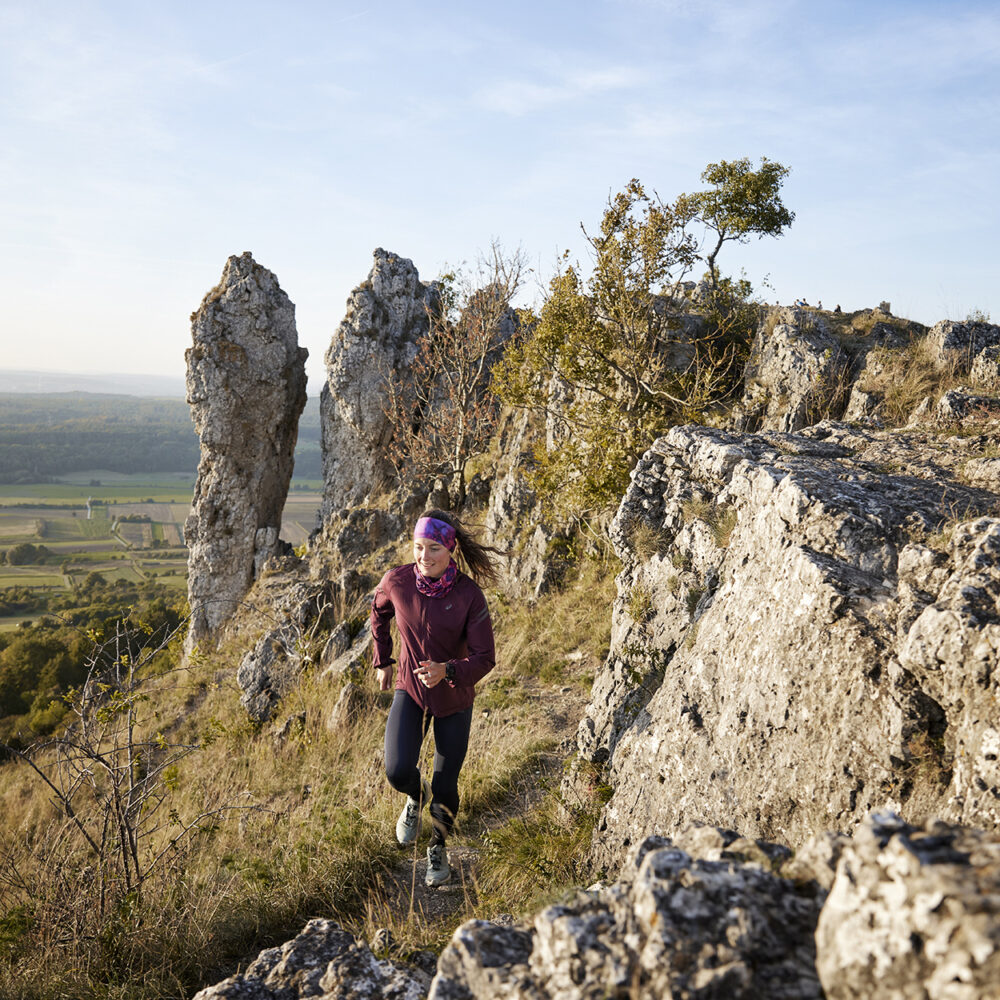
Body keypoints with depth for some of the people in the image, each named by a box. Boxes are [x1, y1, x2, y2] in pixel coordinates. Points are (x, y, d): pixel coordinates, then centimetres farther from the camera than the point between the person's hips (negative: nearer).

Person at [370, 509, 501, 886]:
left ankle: (438, 847, 40)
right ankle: (415, 796, 23)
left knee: (446, 785, 8)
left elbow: (484, 658, -20)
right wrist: (383, 661, 12)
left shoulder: (469, 594, -23)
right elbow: (379, 611, 6)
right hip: (410, 688, 1)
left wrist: (446, 670, -38)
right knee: (398, 770, -17)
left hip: (454, 697, -1)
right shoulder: (396, 581, -18)